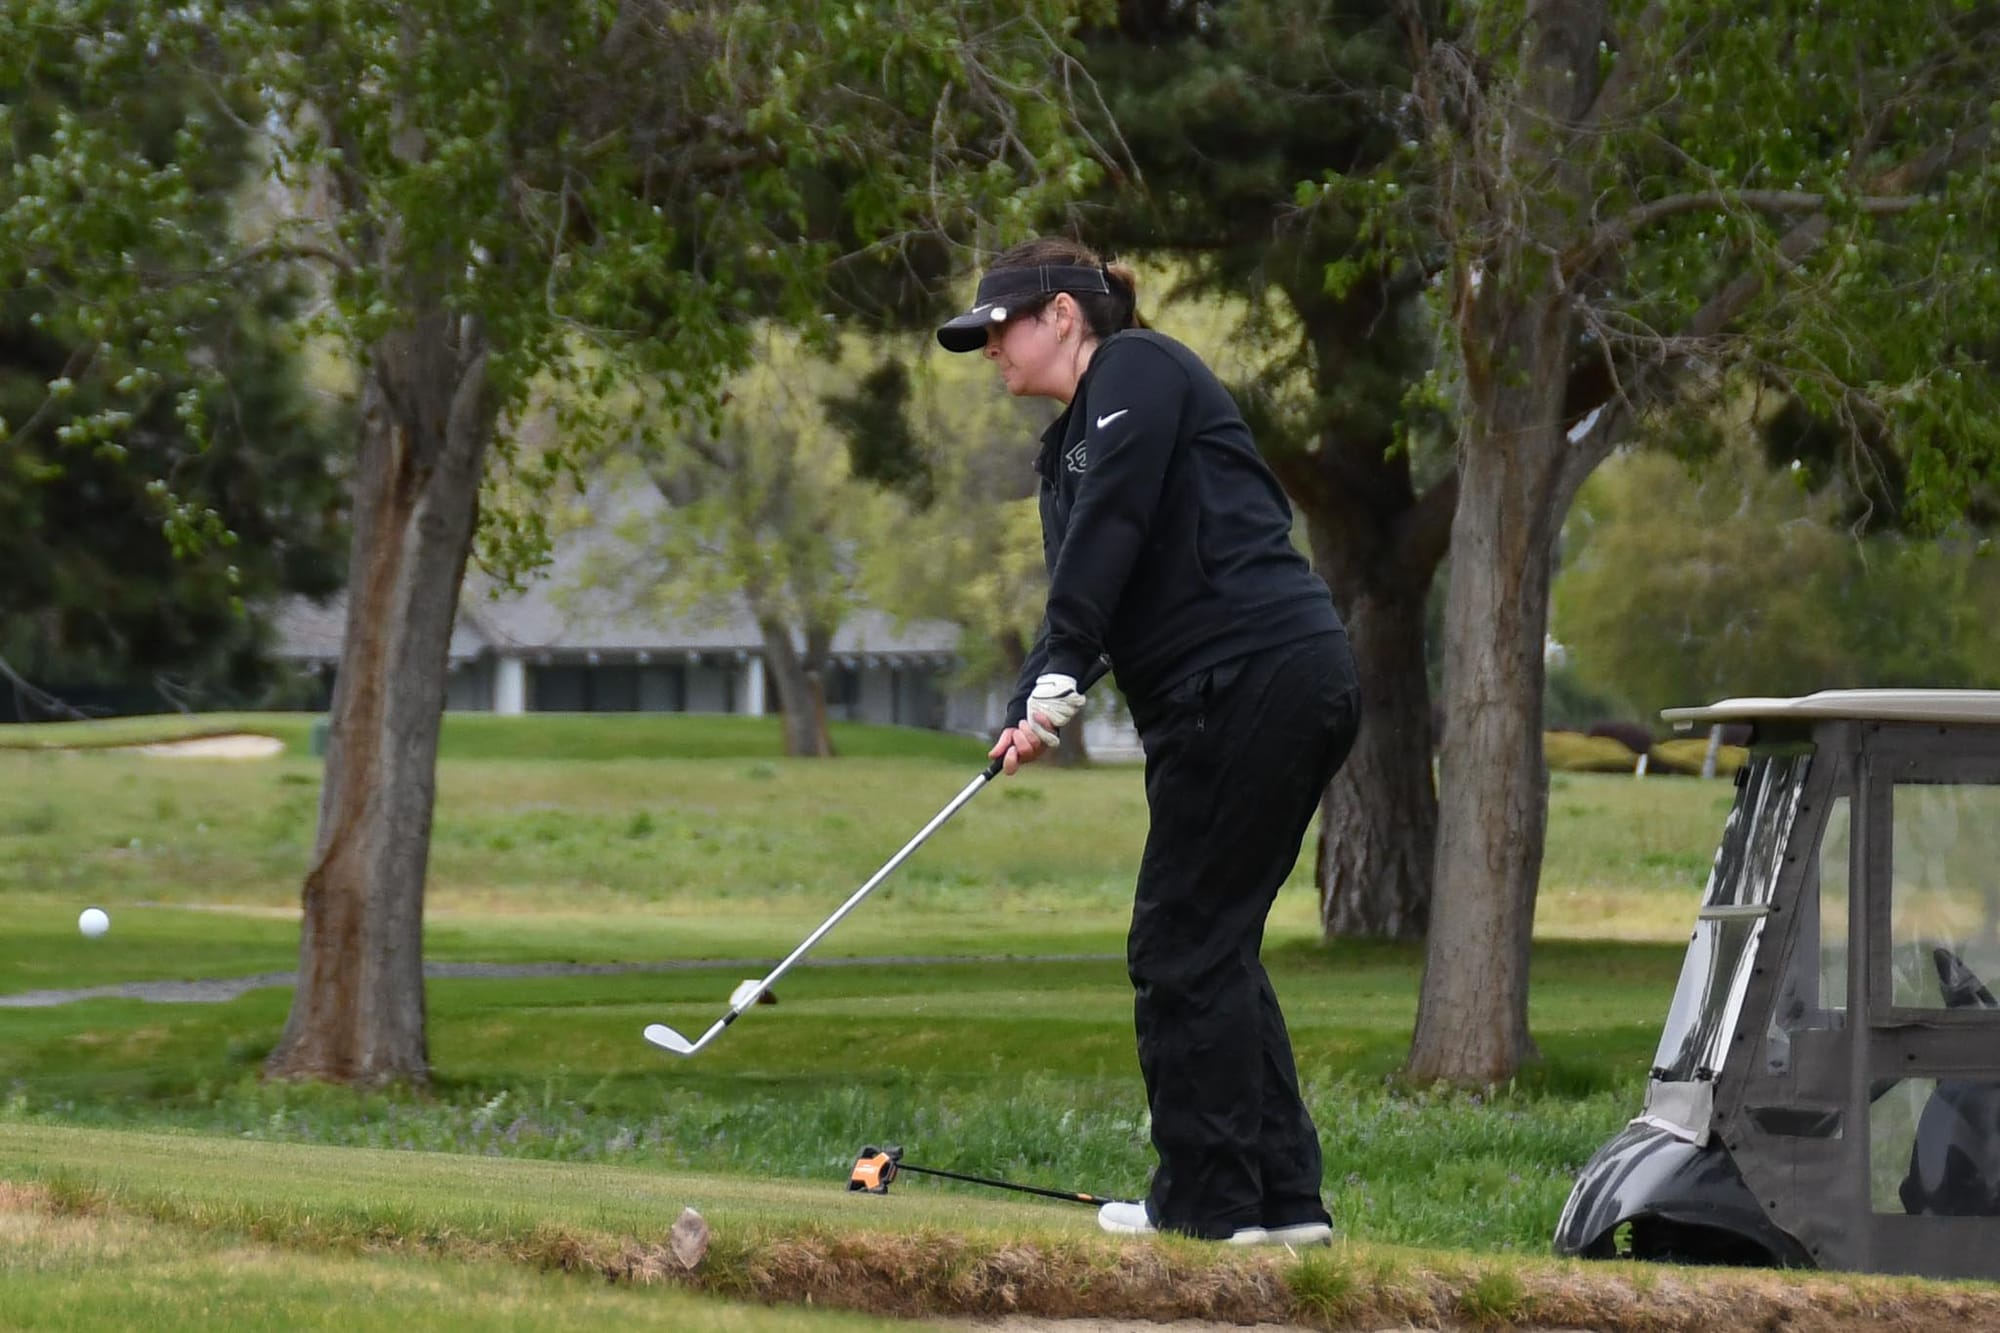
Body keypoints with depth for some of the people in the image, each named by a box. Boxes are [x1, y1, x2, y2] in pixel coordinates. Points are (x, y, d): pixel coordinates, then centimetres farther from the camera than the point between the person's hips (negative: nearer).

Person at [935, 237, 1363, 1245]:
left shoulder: (1137, 369, -3)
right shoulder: (1065, 449, 24)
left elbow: (1113, 522, -16)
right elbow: (1077, 588, 13)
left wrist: (1059, 675, -20)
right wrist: (1033, 714, -5)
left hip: (1254, 676, -10)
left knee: (1183, 948, -6)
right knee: (1214, 951, 11)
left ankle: (1210, 1199, -2)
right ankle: (1285, 1195, 12)